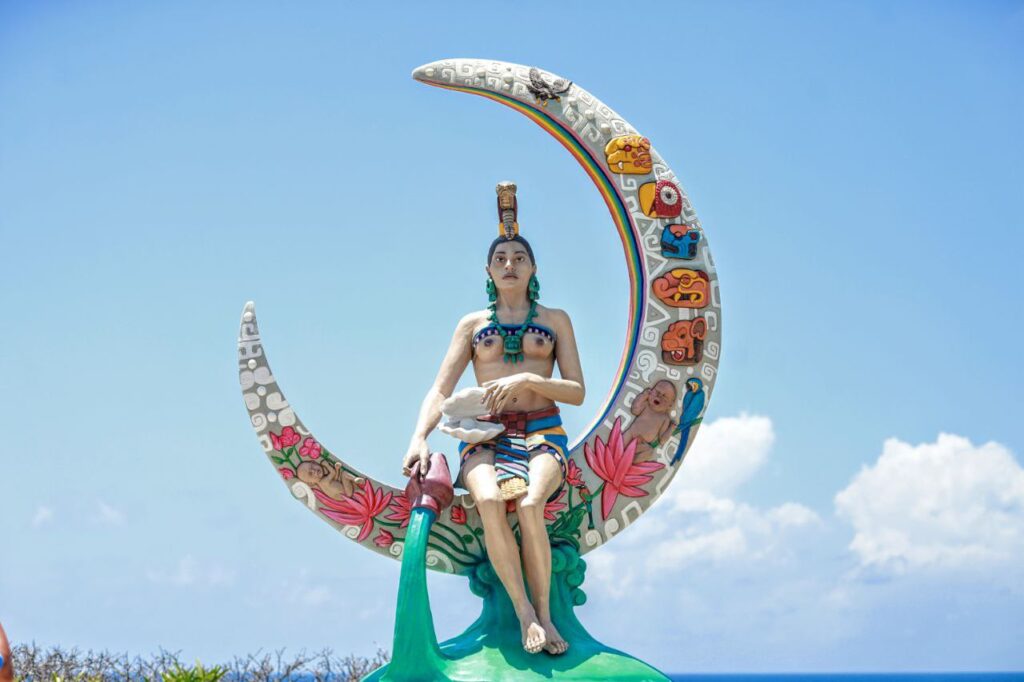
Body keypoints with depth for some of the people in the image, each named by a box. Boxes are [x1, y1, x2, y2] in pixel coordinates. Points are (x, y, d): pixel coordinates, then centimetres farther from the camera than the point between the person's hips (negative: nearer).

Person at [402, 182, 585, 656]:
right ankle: (525, 614, -30)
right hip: (485, 435, 1)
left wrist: (526, 380, -12)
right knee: (489, 500, -36)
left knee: (529, 502, -36)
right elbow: (440, 391, 7)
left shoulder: (555, 320, 15)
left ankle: (545, 612, -24)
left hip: (542, 433, -1)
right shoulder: (472, 324, 16)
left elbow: (576, 392, 6)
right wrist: (419, 437, -13)